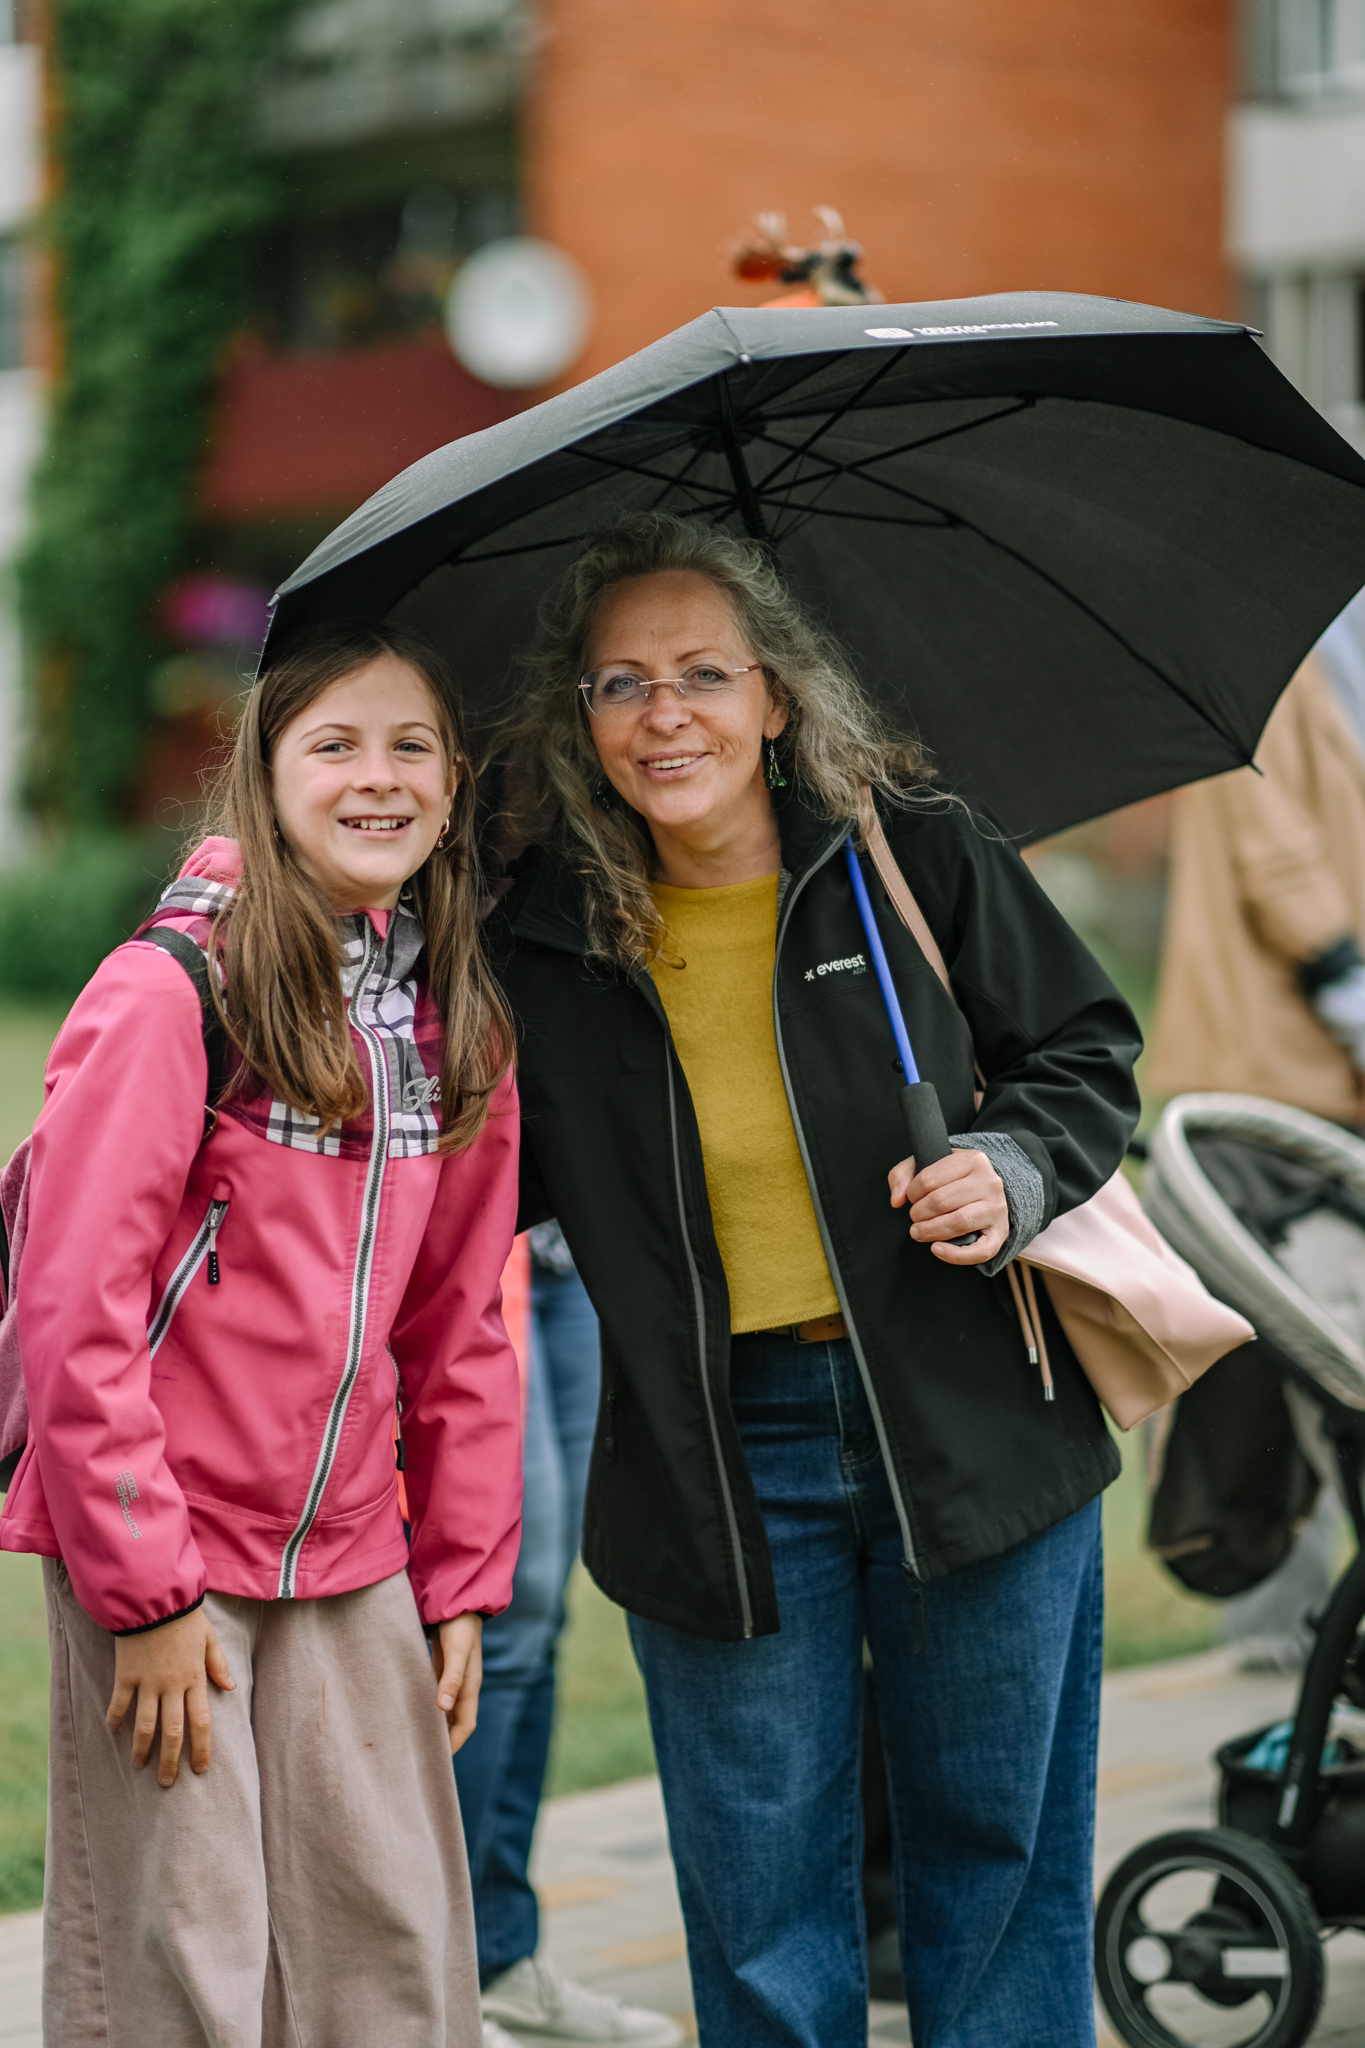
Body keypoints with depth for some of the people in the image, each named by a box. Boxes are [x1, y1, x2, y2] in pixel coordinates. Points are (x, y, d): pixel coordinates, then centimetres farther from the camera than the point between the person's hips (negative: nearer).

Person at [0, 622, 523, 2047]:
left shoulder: (459, 1029, 7)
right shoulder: (170, 991, -13)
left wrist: (464, 1581, 8)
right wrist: (147, 1589, -16)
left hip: (350, 1562, 6)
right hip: (152, 1557, -6)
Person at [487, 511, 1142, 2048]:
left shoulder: (920, 854, -5)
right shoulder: (544, 942, -1)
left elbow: (1086, 1054, 5)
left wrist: (1013, 1170, -13)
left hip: (967, 1424, 0)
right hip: (715, 1462, 1)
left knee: (997, 1852, 11)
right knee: (762, 1899, 10)